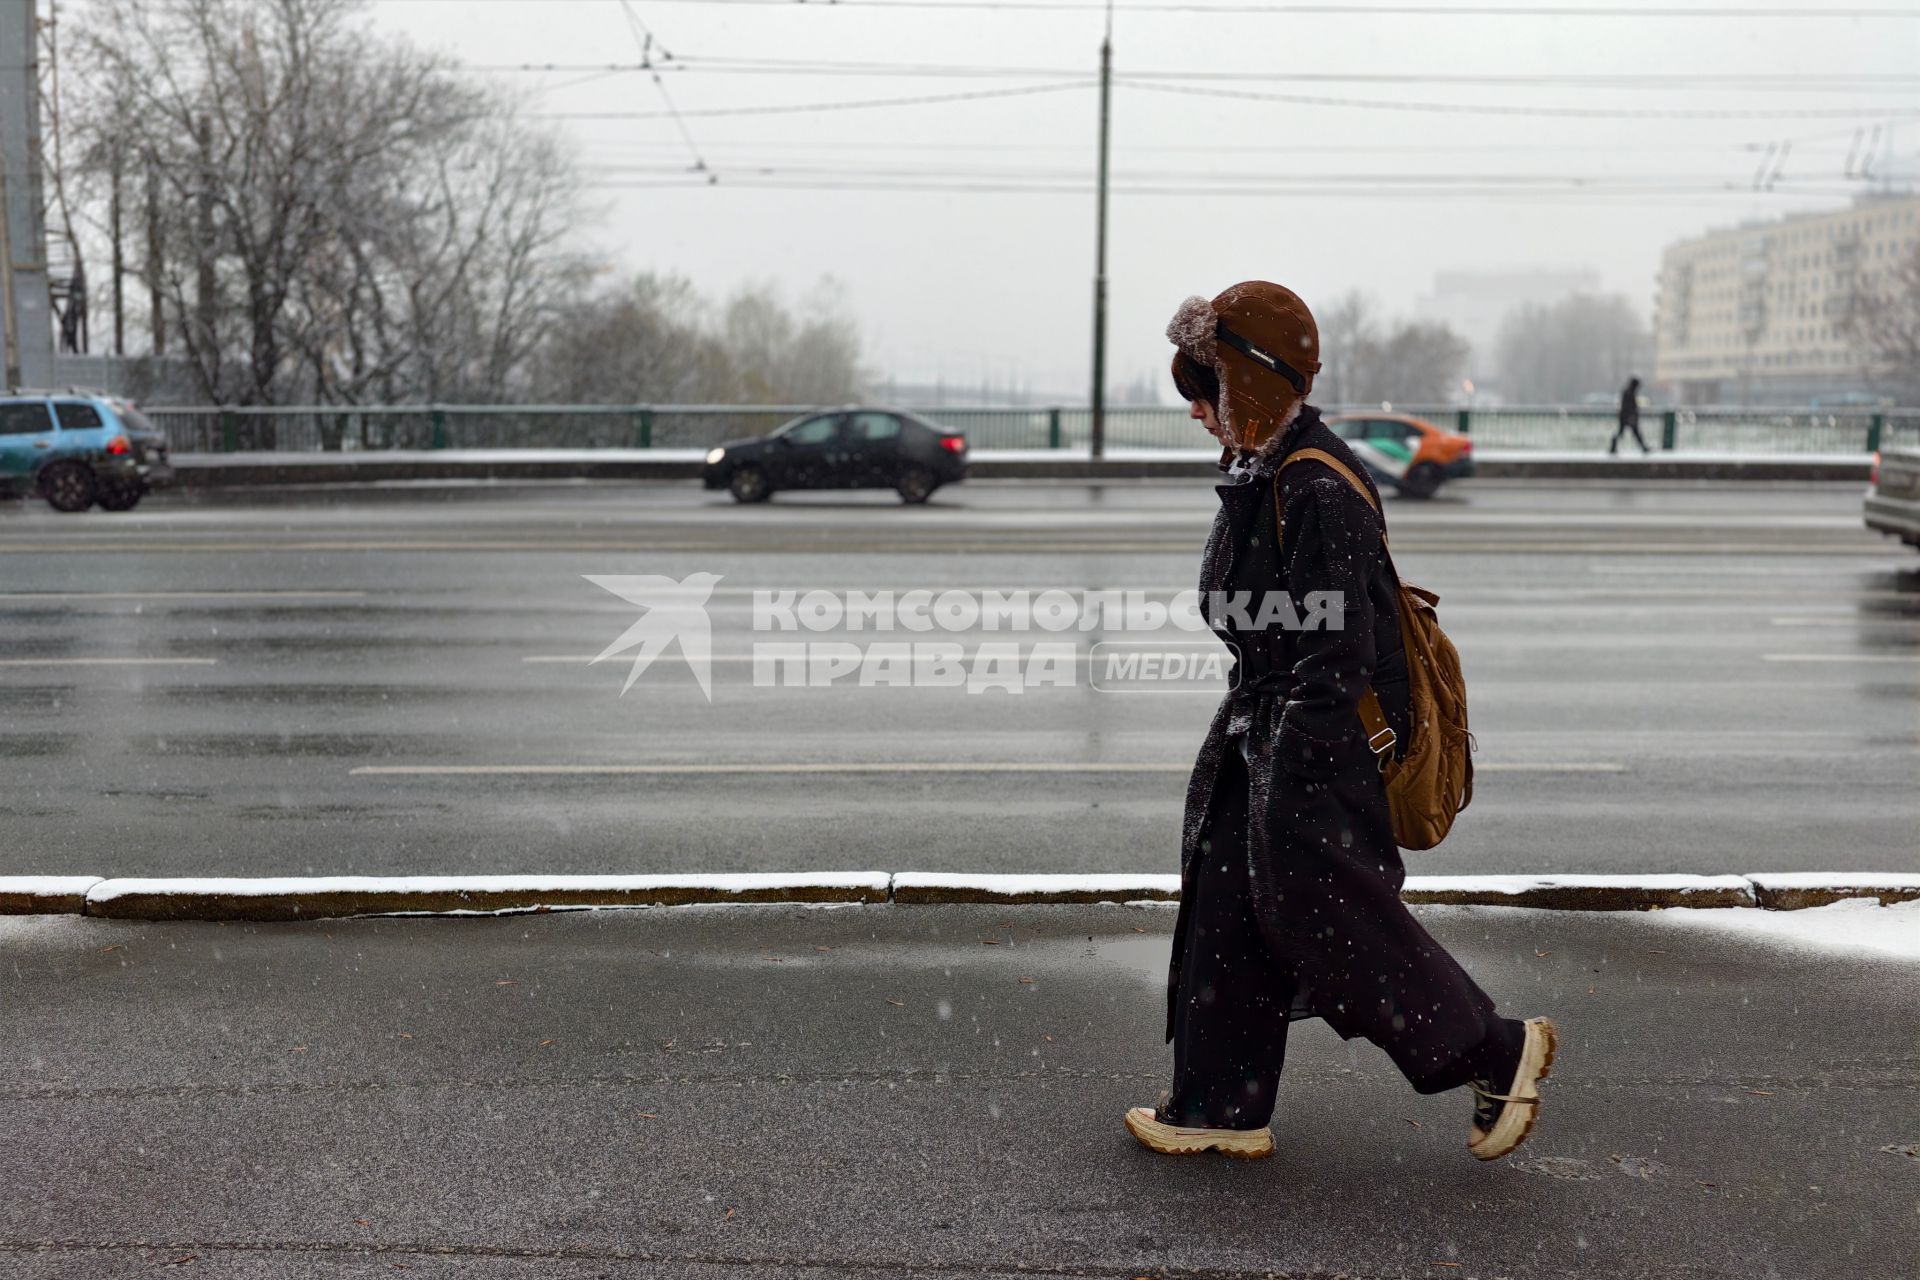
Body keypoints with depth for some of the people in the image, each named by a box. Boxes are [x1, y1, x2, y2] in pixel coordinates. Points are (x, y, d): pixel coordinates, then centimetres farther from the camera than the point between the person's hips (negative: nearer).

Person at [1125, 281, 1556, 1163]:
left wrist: (1293, 759, -24)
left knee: (1329, 916, -4)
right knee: (1225, 910, 11)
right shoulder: (1262, 474, 12)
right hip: (1263, 725, 10)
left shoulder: (1317, 488, -20)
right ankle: (1221, 1107, 21)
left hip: (1320, 736, -10)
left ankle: (1498, 1053, 13)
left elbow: (1335, 641, -23)